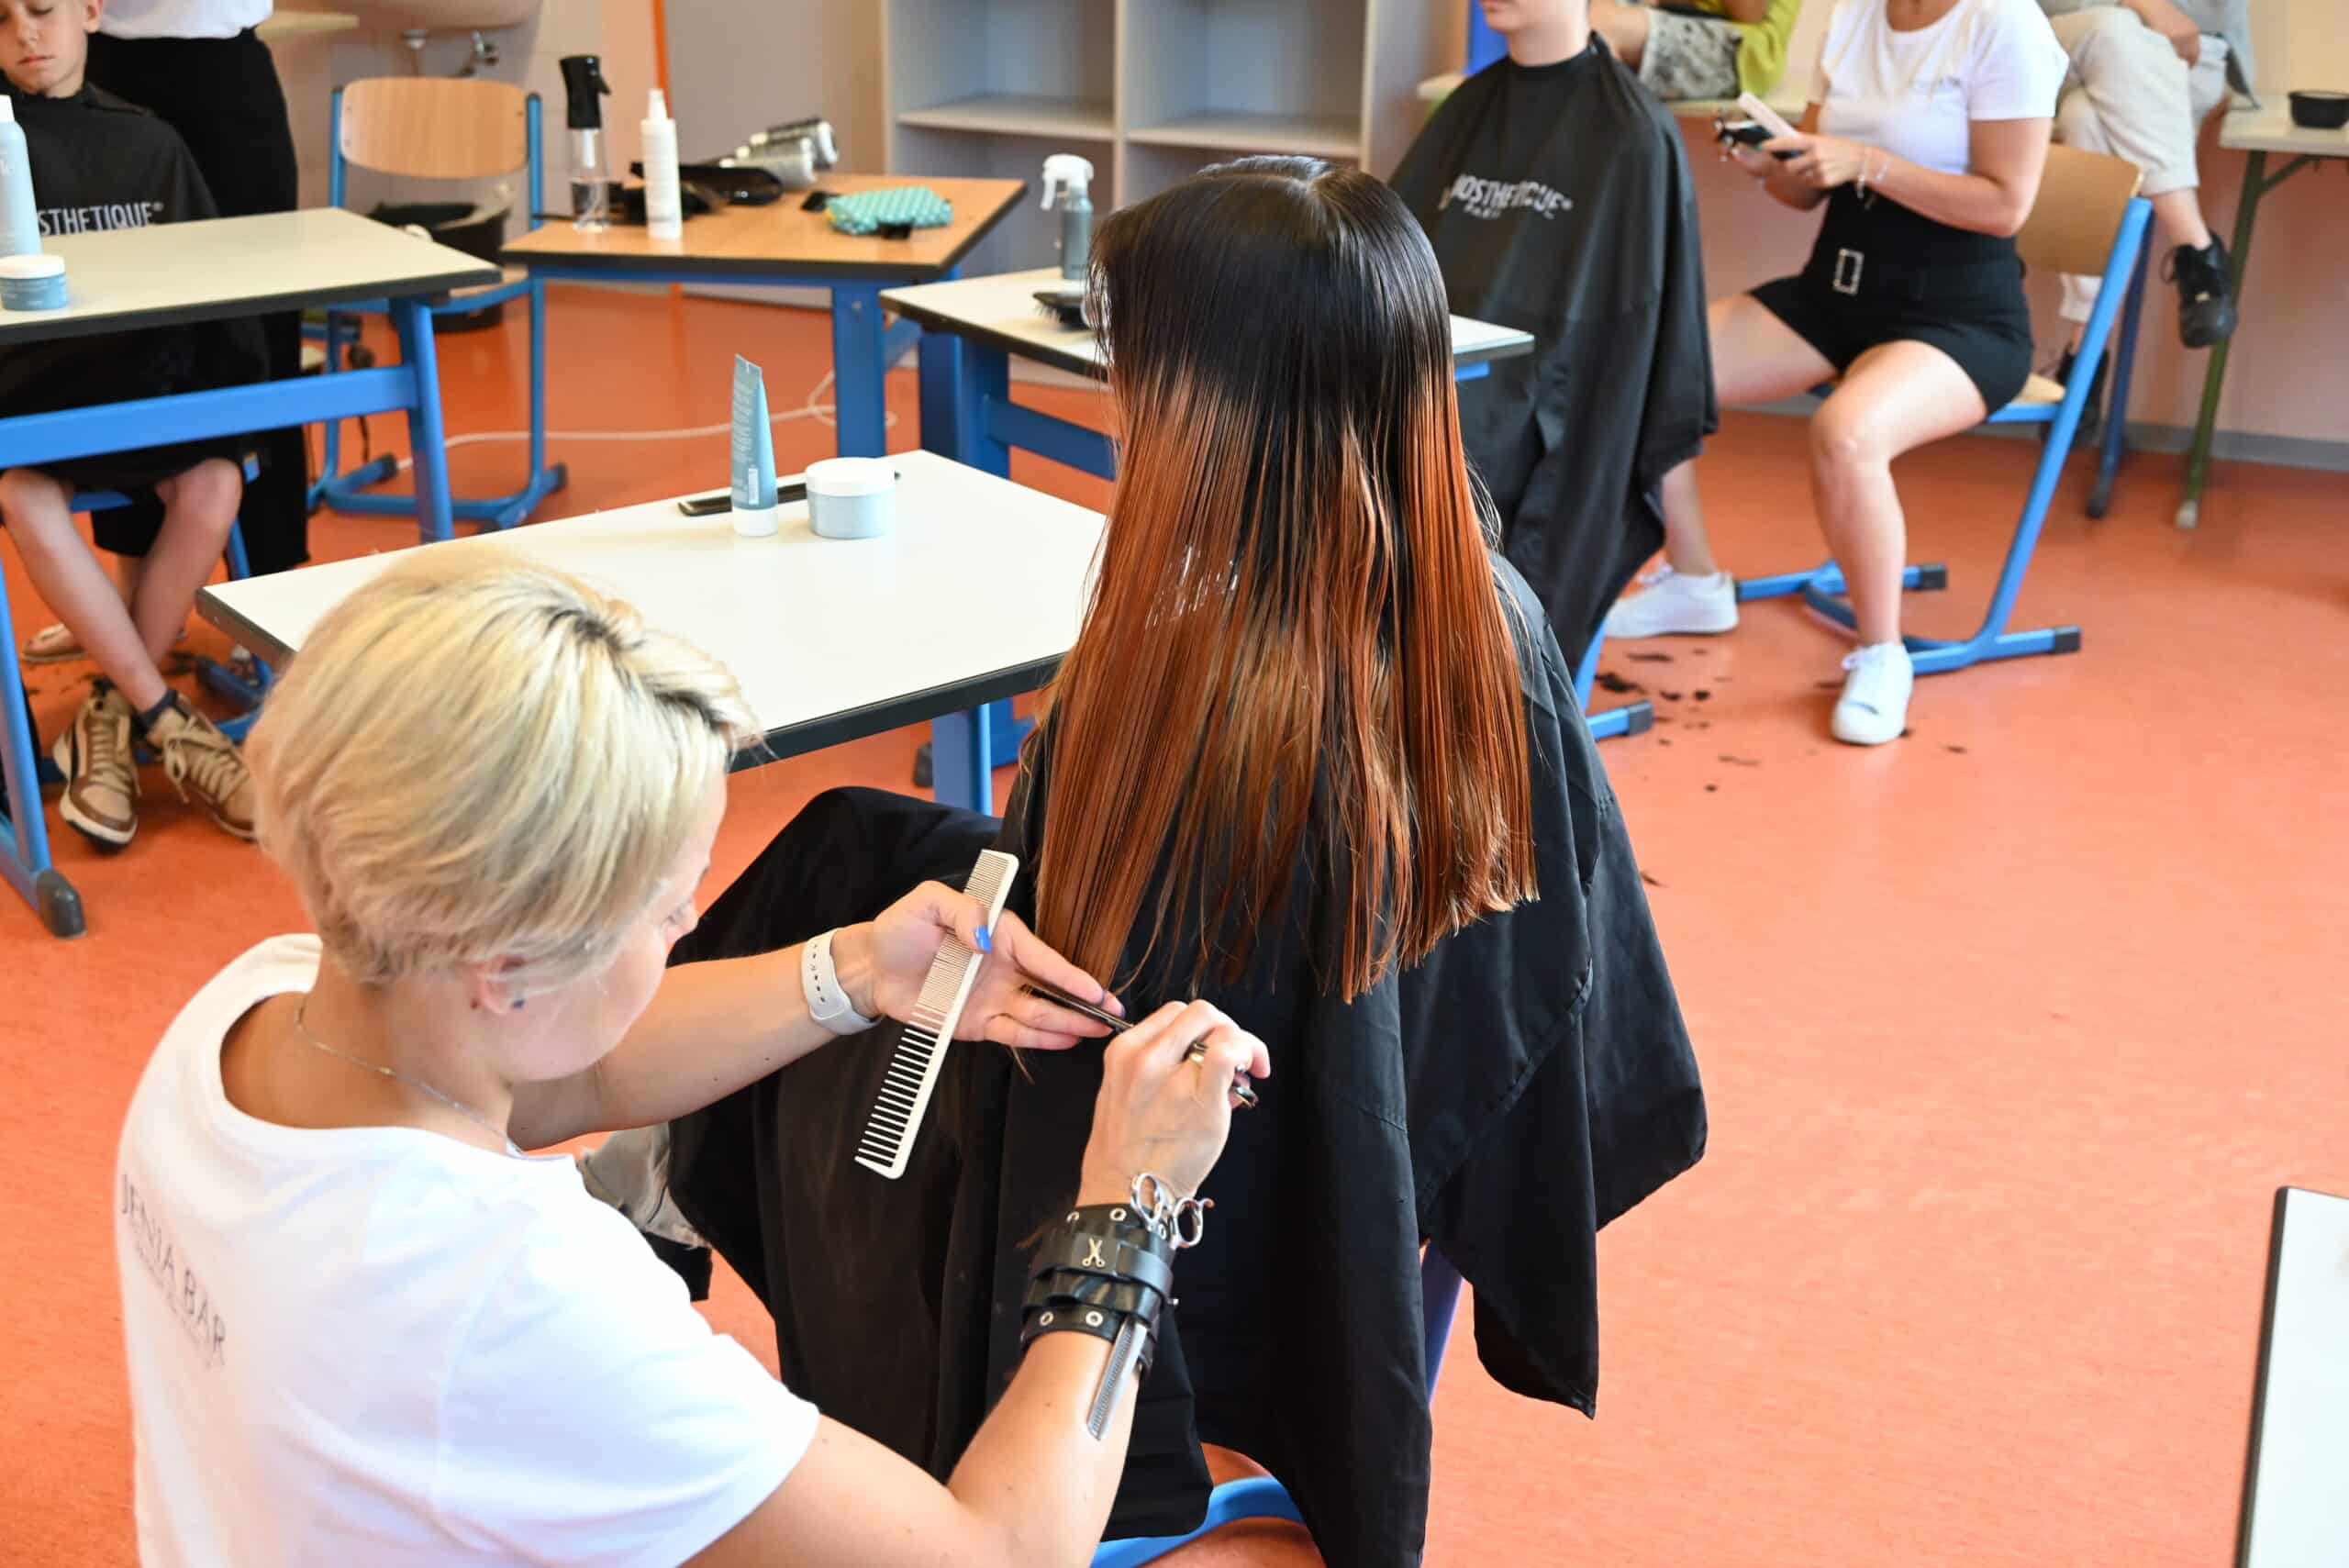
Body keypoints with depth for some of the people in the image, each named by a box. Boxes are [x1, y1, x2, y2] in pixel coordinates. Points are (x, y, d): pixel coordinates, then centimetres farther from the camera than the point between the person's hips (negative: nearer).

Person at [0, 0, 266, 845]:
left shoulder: (146, 142, 9)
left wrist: (236, 389, -1)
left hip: (144, 374, 2)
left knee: (214, 482, -27)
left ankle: (111, 717, -12)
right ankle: (168, 725, -22)